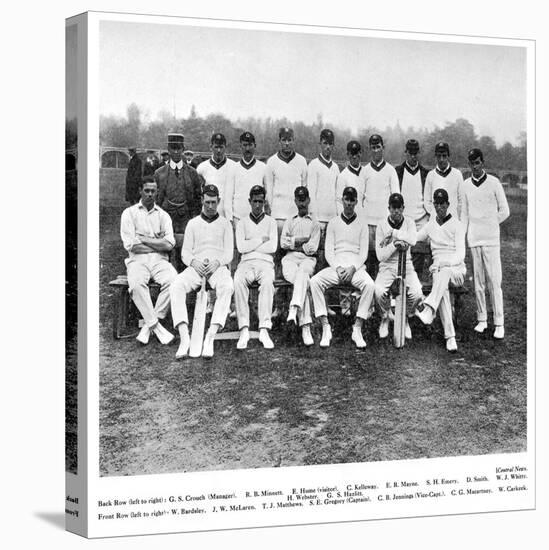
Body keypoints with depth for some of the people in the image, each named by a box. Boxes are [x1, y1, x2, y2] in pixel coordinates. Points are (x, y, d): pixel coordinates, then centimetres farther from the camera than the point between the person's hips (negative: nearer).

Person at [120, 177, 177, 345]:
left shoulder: (163, 215, 17)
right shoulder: (129, 213, 11)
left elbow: (169, 244, 0)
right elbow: (130, 245, -3)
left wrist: (143, 239, -4)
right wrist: (158, 243, 0)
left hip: (160, 260, 2)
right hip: (138, 260, -2)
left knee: (174, 281, -31)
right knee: (137, 284, -36)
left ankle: (149, 324, -22)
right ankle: (156, 326, -30)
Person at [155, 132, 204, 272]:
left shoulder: (192, 173, 8)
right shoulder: (159, 174, 8)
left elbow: (198, 198, 11)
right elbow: (156, 199, 11)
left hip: (186, 220, 0)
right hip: (166, 218, 0)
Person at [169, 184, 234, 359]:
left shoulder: (225, 224, 17)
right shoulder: (193, 224, 21)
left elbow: (229, 253, 9)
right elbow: (185, 252, 14)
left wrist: (217, 262, -13)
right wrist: (194, 261, -9)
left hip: (218, 267, -1)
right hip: (195, 267, 2)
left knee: (227, 287, -37)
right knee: (176, 287, -30)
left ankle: (211, 336, -43)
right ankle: (184, 337, -39)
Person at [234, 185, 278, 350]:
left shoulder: (270, 222, 16)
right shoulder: (242, 223, 17)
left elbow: (272, 247, 0)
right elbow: (240, 247, 1)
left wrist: (250, 245, 0)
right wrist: (261, 240, 0)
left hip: (265, 263, 0)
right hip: (246, 263, 1)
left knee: (267, 281, -37)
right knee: (238, 280, -36)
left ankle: (264, 329, -41)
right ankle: (244, 329, -37)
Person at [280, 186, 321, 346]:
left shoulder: (314, 223, 19)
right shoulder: (289, 222, 27)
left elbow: (312, 248, 3)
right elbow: (283, 243, 8)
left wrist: (293, 243, 3)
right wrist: (303, 240, 1)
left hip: (307, 259, -1)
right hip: (290, 259, 1)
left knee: (302, 272, -40)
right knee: (303, 281, -32)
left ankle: (294, 309, -59)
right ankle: (305, 326, -44)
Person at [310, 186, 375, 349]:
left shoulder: (362, 225, 12)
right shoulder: (333, 223, 14)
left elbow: (363, 253, 5)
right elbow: (328, 251, 6)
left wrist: (352, 268, -14)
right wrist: (337, 268, -11)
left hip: (356, 267, -1)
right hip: (336, 266, 1)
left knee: (369, 284, -34)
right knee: (315, 281, -29)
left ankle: (357, 329, -27)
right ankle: (326, 327, -27)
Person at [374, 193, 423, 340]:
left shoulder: (409, 222, 4)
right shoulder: (382, 225, -1)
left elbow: (412, 241, -20)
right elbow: (380, 256, -8)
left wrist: (392, 233, -15)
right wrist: (394, 244, -20)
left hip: (406, 266, 1)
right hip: (387, 266, -1)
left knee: (417, 294, -25)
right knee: (379, 292, -30)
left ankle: (405, 318, 8)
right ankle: (385, 318, 3)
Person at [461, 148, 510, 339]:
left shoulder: (493, 183, -1)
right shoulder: (466, 185, 9)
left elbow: (504, 211, 3)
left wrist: (489, 226, 4)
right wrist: (462, 235, 8)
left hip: (491, 238, -3)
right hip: (473, 239, 3)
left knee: (494, 281, -6)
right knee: (478, 282, 5)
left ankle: (499, 323, -4)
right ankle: (482, 319, 14)